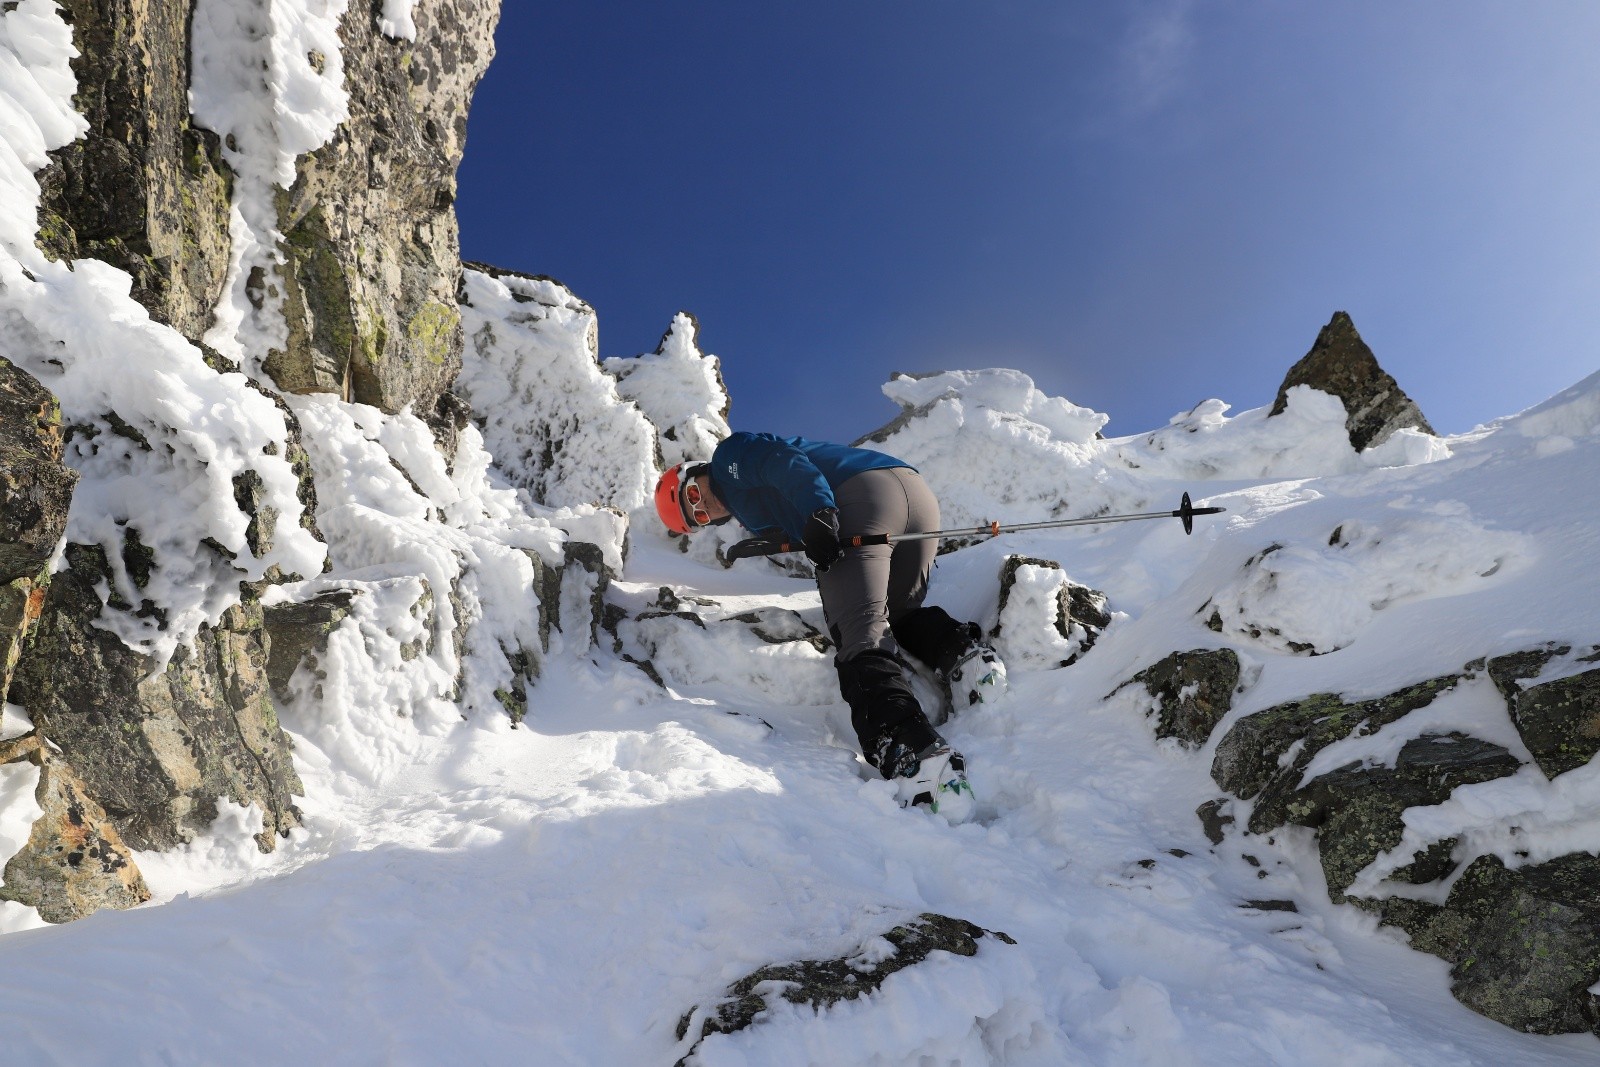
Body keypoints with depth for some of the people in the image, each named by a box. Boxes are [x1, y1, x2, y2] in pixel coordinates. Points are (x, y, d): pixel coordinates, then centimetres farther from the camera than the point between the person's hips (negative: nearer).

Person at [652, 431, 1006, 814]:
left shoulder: (729, 457, 15)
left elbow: (786, 462, -5)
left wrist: (818, 514, -18)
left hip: (858, 499, -9)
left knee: (862, 634, -19)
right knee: (899, 614, 25)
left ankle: (910, 750, -39)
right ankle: (959, 647, -4)